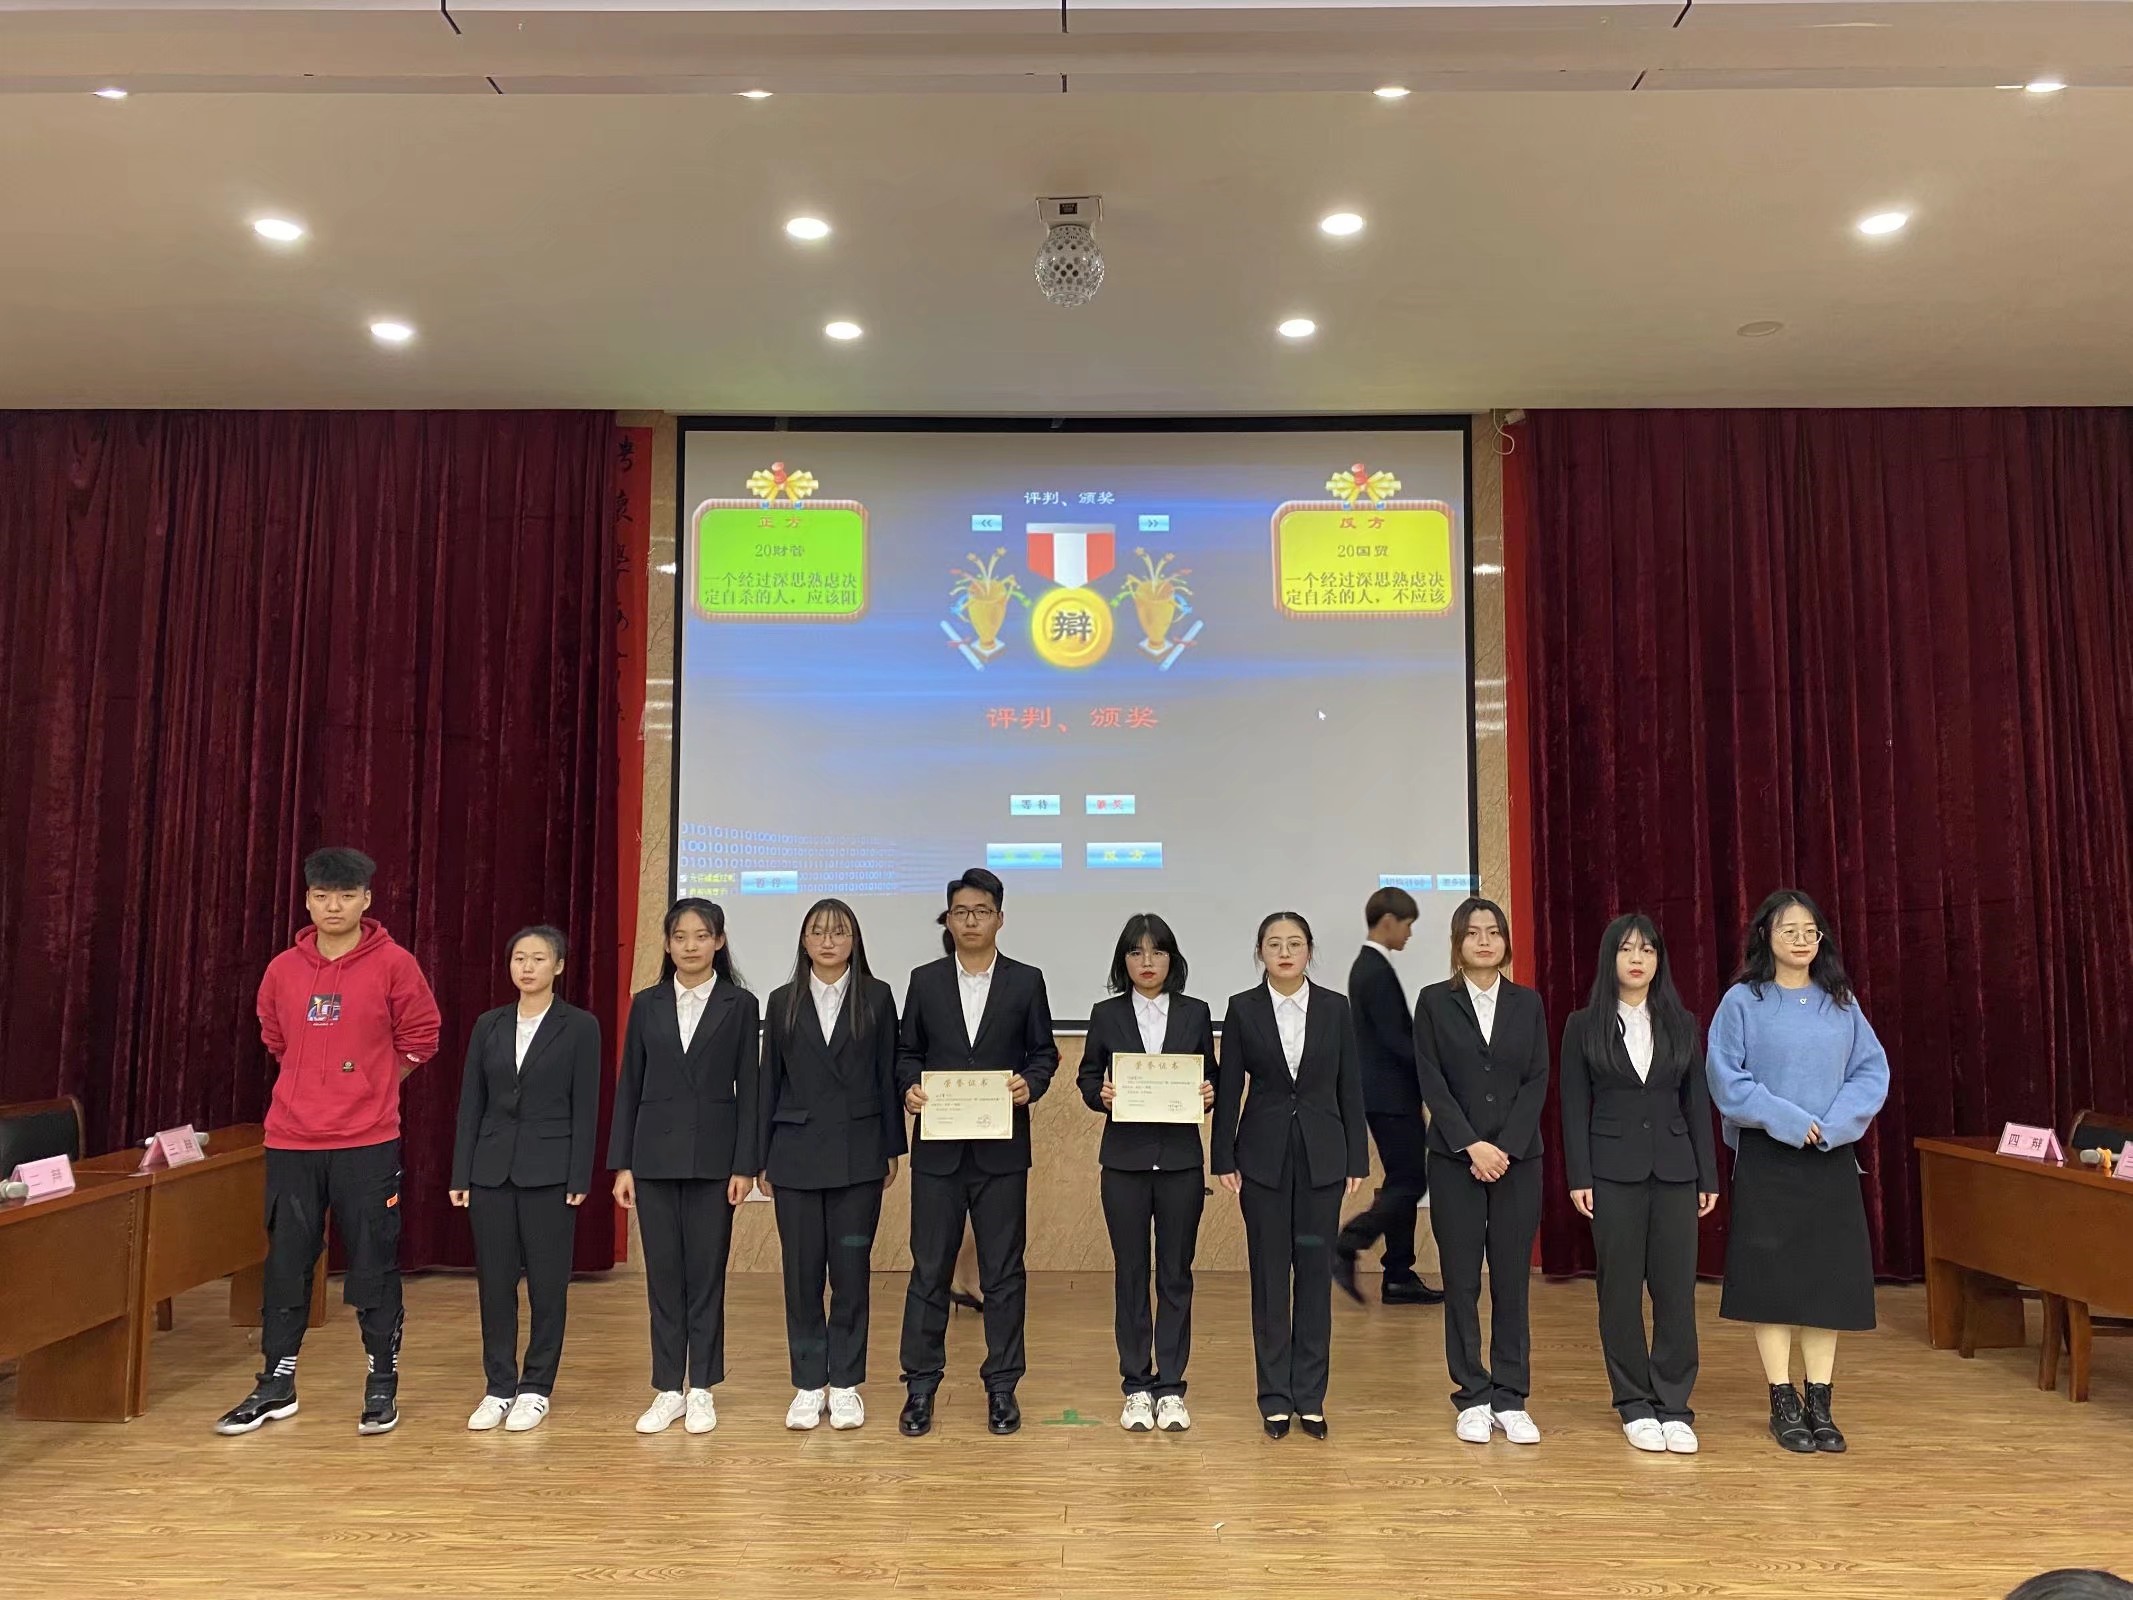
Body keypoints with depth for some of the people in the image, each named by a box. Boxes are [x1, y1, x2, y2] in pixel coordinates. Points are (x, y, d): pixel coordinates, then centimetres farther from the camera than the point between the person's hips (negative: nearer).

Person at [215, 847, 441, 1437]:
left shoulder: (393, 965, -5)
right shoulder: (283, 969, 5)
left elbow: (420, 1038, 2)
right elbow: (274, 1039, 20)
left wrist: (368, 1085, 6)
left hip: (367, 1143, -3)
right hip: (291, 1143, 3)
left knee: (374, 1266, 4)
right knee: (285, 1265, 12)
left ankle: (382, 1384, 17)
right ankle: (276, 1384, 26)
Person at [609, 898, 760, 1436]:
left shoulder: (739, 1004, 0)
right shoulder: (646, 1004, 5)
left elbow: (749, 1088, -1)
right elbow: (628, 1086, 6)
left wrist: (745, 1164, -6)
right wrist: (621, 1163, 2)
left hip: (713, 1155, -2)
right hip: (655, 1154, 2)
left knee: (706, 1273, 4)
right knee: (663, 1274, 6)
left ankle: (701, 1389, 16)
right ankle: (668, 1389, 17)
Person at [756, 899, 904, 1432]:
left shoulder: (876, 998, 2)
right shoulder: (783, 1002, 6)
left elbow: (887, 1075, 3)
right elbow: (770, 1081, 8)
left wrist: (891, 1150, 2)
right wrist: (762, 1158, 7)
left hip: (857, 1153, -1)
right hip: (796, 1152, 1)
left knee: (851, 1271, 3)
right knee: (802, 1273, 5)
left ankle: (845, 1384, 16)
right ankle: (808, 1385, 17)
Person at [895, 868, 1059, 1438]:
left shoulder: (1026, 981, 3)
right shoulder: (925, 981, 6)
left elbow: (1044, 1052, 6)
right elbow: (908, 1051, 10)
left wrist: (1030, 1083, -13)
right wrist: (910, 1086, -9)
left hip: (1001, 1149, 0)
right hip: (937, 1148, 1)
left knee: (1003, 1272, 6)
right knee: (929, 1269, 5)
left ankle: (1001, 1387, 18)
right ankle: (920, 1386, 16)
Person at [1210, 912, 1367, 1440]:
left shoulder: (1335, 1008, 2)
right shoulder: (1242, 1009, -1)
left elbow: (1350, 1089, 3)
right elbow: (1228, 1088, 1)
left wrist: (1357, 1160, 0)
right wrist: (1223, 1158, -2)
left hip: (1322, 1155, 1)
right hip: (1263, 1154, -1)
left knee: (1315, 1272, 5)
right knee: (1269, 1275, 5)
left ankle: (1310, 1396, 17)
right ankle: (1276, 1397, 15)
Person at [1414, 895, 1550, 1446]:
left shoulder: (1528, 1003, 7)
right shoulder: (1434, 1002, 2)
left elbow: (1537, 1081, 2)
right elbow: (1432, 1082, -4)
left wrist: (1506, 1146, -9)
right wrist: (1473, 1145, -12)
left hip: (1518, 1158, 1)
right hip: (1456, 1160, -1)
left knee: (1512, 1280, 4)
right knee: (1461, 1281, 3)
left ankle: (1511, 1399, 13)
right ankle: (1473, 1399, 12)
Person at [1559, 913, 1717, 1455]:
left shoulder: (1682, 1024, 7)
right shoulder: (1584, 1026, 1)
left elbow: (1697, 1102, 8)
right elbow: (1574, 1106, 0)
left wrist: (1708, 1176, 4)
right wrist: (1579, 1178, -6)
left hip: (1674, 1168, 2)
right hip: (1613, 1170, -2)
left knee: (1677, 1288, 1)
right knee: (1621, 1289, 4)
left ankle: (1673, 1406, 12)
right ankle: (1634, 1405, 16)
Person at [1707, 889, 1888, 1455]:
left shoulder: (1841, 1003, 8)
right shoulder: (1743, 1001, -2)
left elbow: (1873, 1072, 3)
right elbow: (1725, 1078, -7)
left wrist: (1835, 1123, -12)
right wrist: (1784, 1118, -16)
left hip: (1832, 1159, 3)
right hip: (1767, 1158, -3)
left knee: (1829, 1276, 4)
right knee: (1771, 1276, 0)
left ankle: (1820, 1403, 14)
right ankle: (1783, 1403, 11)